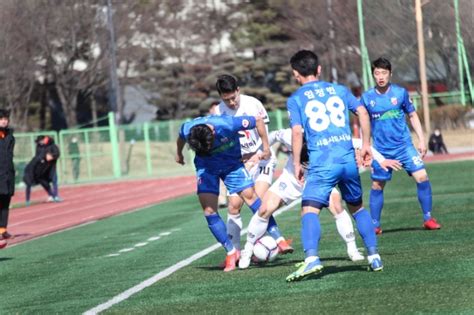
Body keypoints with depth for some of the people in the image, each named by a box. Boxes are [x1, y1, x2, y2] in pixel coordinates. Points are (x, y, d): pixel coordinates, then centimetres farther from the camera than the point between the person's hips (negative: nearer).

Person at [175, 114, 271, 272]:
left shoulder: (227, 124, -35)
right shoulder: (187, 130, -26)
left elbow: (258, 120, -22)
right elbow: (180, 139, 2)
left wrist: (265, 147, -15)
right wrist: (179, 154, 22)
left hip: (232, 162, -2)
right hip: (205, 166, 2)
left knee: (249, 195, -18)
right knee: (209, 210, -11)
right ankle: (231, 252, -1)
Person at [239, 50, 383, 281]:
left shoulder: (295, 99, 5)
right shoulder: (339, 90, 16)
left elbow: (297, 132, -5)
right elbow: (362, 112, 6)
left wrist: (296, 164, 1)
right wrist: (366, 145, 13)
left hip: (321, 162, -4)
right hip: (348, 160, 4)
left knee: (309, 211, -10)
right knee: (357, 207, 22)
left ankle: (311, 258, -32)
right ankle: (374, 256, 18)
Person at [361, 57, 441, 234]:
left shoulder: (400, 93, -1)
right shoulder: (367, 97, 0)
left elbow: (412, 115, 9)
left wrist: (421, 139, 3)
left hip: (404, 145, 0)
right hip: (381, 150, 0)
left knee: (422, 177, -12)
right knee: (377, 186, 3)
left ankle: (428, 219, -2)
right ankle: (375, 225, 15)